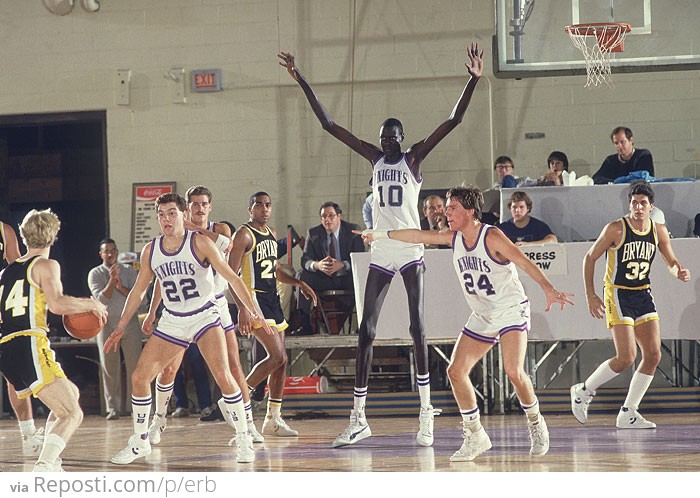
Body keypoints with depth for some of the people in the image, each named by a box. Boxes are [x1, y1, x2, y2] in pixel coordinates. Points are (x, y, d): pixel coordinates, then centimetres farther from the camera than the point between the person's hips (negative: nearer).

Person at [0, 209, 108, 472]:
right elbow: (57, 304, -13)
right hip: (30, 345, -8)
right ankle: (44, 466, -35)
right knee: (72, 414, -11)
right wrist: (91, 304, 1)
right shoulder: (46, 265, 1)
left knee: (72, 393, 27)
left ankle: (50, 462, 18)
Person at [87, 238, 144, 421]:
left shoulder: (128, 270, 9)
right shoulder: (95, 274, 4)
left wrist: (121, 287, -15)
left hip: (129, 322, 1)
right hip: (106, 324, -1)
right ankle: (113, 407, 2)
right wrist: (111, 281, -22)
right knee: (109, 367, -1)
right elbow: (101, 299, -9)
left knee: (135, 364, -3)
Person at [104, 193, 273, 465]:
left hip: (205, 317, -4)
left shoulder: (200, 243, -12)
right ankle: (139, 442, 14)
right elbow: (138, 290, 13)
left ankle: (244, 440, -8)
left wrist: (254, 312, -17)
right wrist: (120, 328, 14)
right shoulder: (150, 251, 1)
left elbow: (231, 278, -10)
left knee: (223, 376, -21)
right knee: (139, 377, -3)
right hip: (172, 321, 4)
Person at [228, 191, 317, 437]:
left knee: (281, 361, 7)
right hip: (254, 298, -9)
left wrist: (299, 283, 19)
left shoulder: (272, 234, 15)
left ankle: (273, 419, 13)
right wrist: (242, 309, -24)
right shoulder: (244, 234, -10)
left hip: (272, 299, 9)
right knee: (277, 357, -18)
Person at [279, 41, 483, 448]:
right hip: (380, 254, 4)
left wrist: (474, 81, -20)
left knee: (417, 328, -6)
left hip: (411, 250, -4)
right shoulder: (374, 158, 10)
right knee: (366, 332, 0)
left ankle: (426, 414, -2)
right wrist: (301, 81, 8)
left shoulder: (414, 158, 0)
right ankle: (359, 419, 3)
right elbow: (329, 124, 11)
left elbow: (453, 121, -9)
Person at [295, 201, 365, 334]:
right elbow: (305, 259, -4)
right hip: (323, 280, 2)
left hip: (346, 278, -2)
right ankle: (305, 325, -27)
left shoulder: (353, 230, -3)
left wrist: (342, 265, -29)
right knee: (303, 275, -25)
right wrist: (317, 265, -30)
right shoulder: (313, 233, 3)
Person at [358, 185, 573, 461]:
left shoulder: (492, 237, -18)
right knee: (456, 371, -4)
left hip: (511, 311, -7)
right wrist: (381, 234, 21)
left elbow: (525, 262, -27)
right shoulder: (453, 237, 3)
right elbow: (419, 236, 15)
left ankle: (536, 425, 1)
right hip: (482, 317, 7)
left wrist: (548, 289, -40)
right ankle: (475, 437, 7)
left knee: (513, 371, -23)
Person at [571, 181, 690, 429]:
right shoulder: (616, 229, -12)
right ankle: (583, 391, 8)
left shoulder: (659, 231, 3)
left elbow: (672, 262, 14)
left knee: (653, 355, -2)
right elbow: (590, 258, -5)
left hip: (643, 295, 6)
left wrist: (679, 272, -11)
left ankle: (628, 414, 6)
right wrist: (590, 296, -10)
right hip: (618, 295, -6)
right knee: (626, 358, -14)